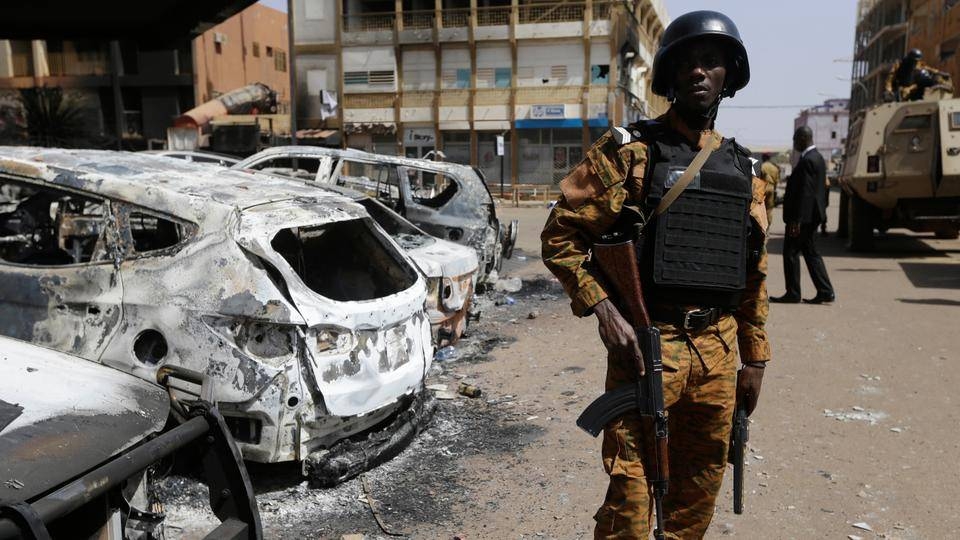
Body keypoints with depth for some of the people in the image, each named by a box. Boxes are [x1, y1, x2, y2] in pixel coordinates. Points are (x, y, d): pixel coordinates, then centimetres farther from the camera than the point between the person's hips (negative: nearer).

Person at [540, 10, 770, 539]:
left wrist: (754, 358, 16)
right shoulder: (631, 150, -4)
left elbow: (753, 274, 16)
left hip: (717, 350, 6)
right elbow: (559, 236, -7)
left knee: (701, 484, 17)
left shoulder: (742, 169, 12)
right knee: (632, 491, 0)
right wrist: (605, 311, -18)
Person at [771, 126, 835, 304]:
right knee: (810, 252, 13)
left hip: (803, 216, -10)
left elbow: (805, 192, -22)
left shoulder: (807, 161, -18)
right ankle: (825, 291, 13)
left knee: (791, 252, -1)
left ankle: (793, 294, 6)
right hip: (812, 216, 10)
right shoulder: (817, 157, 14)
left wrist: (796, 219, -22)